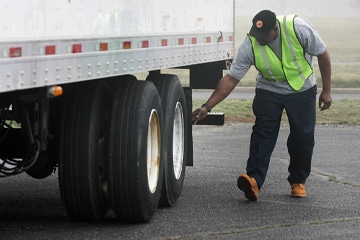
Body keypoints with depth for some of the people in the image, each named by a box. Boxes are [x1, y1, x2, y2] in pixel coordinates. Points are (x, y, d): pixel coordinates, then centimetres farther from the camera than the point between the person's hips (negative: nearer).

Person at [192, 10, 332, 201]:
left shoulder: (299, 28, -27)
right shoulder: (250, 45, -23)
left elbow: (322, 55, -13)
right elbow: (231, 79, -20)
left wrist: (326, 90, -10)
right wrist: (207, 106, -27)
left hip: (302, 90, 0)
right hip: (269, 90, 0)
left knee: (303, 136, -2)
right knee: (263, 132, -17)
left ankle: (298, 181, 16)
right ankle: (254, 180, -27)